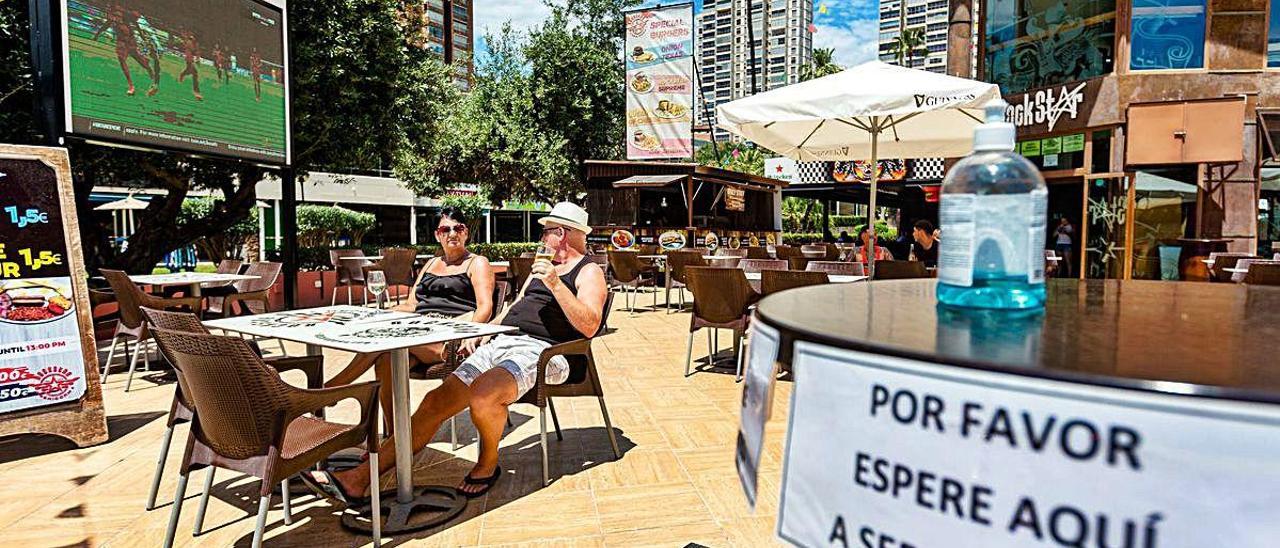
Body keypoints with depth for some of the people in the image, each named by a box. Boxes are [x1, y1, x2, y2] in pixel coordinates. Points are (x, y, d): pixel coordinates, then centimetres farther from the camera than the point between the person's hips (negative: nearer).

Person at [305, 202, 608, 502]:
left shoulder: (589, 271, 2)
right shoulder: (544, 266, 28)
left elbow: (589, 326, -14)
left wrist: (556, 284, -20)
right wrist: (485, 331, 16)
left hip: (541, 351, -7)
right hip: (501, 342, 8)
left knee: (482, 393, -35)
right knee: (436, 400, -9)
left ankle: (488, 465, -5)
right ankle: (358, 480, -8)